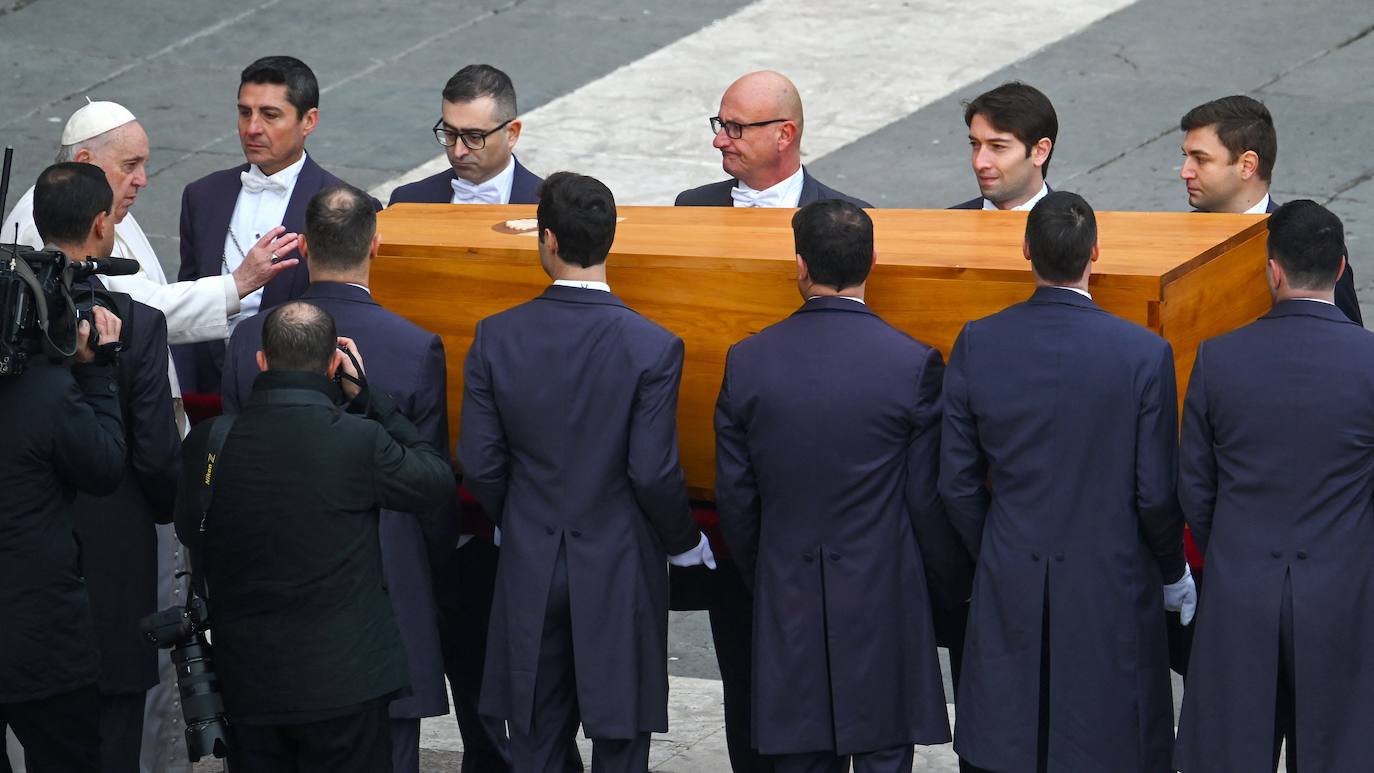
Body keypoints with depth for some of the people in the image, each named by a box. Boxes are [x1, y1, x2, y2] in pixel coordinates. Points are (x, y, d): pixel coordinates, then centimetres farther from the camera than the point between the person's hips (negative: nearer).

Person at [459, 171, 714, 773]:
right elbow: (654, 471, -15)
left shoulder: (496, 338, -7)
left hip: (530, 567, 2)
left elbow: (478, 464, -3)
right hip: (620, 567, -2)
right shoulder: (652, 348, -15)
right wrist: (684, 542, 4)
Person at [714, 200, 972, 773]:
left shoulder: (748, 362, -3)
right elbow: (930, 499, -6)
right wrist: (954, 589, 10)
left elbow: (734, 496, 4)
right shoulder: (914, 365, -11)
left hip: (788, 602, 2)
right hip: (884, 598, -2)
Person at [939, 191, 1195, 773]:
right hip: (1113, 587, -2)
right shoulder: (1145, 354, -13)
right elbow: (1157, 492, -9)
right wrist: (1173, 572, 8)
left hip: (1008, 588, 2)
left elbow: (957, 482, -1)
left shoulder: (977, 344, -7)